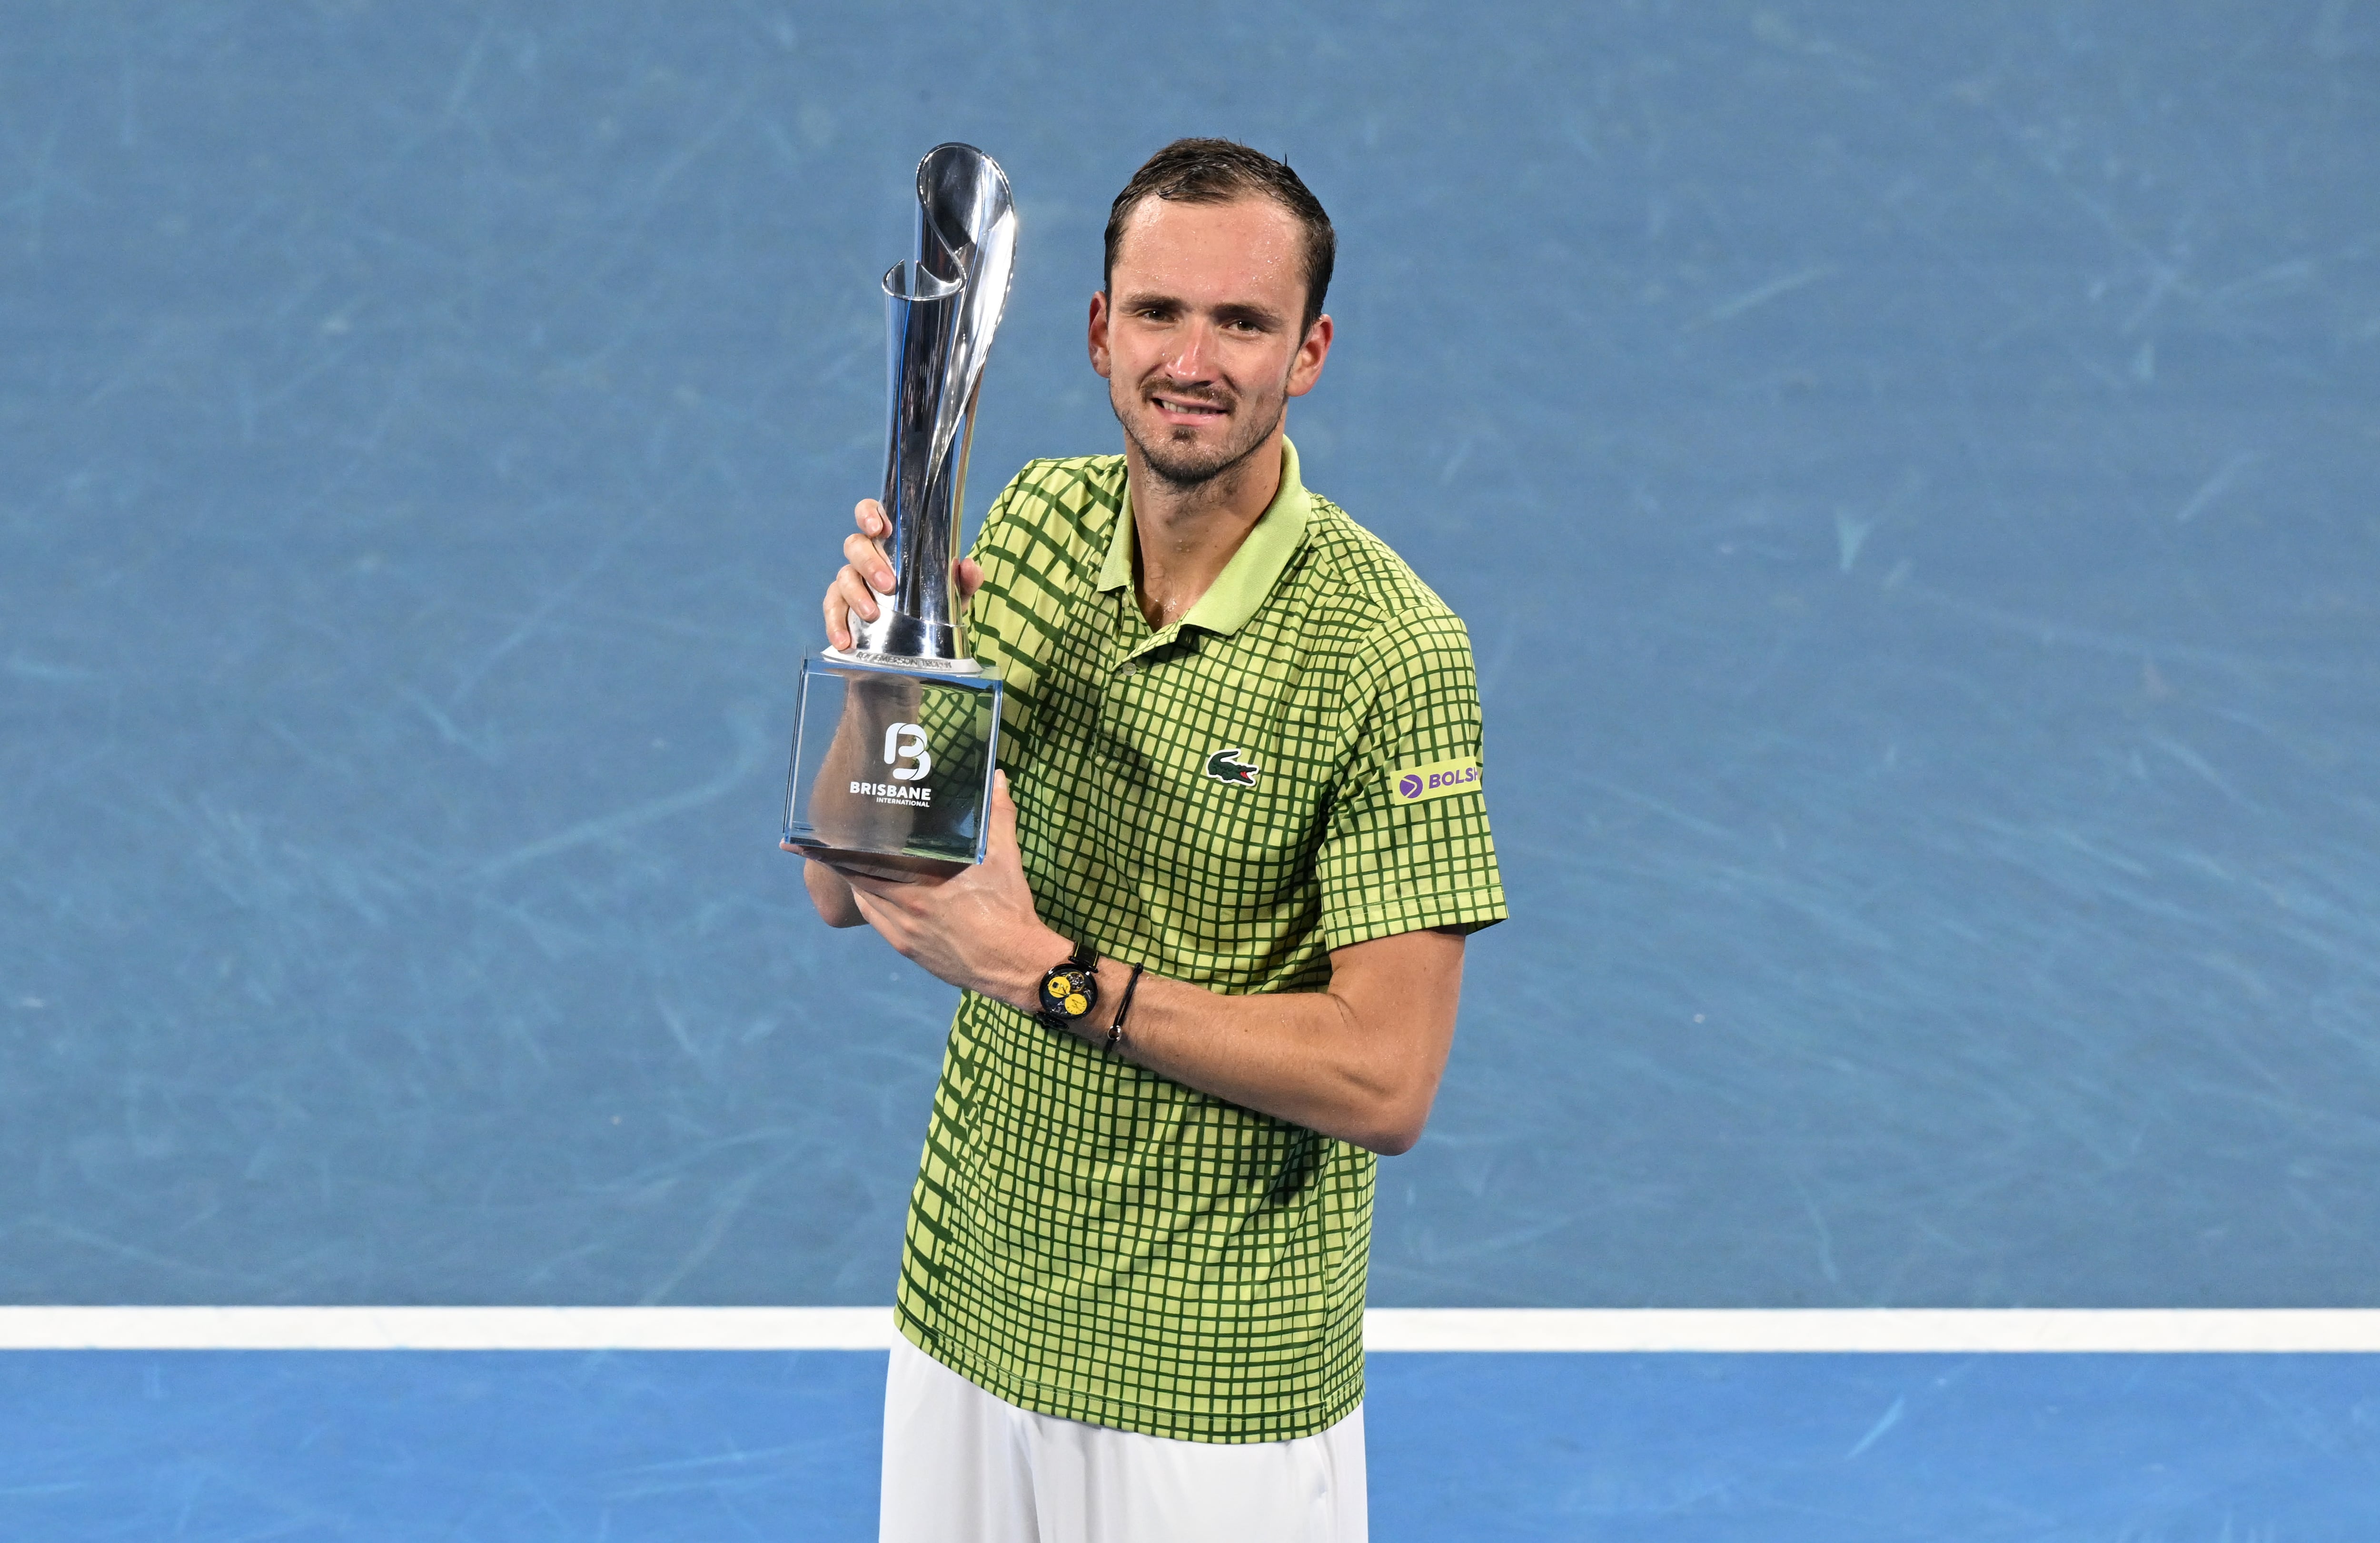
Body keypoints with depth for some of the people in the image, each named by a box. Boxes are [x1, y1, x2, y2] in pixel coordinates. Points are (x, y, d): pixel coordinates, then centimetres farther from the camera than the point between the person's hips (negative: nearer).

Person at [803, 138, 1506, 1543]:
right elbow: (846, 896, 2)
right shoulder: (1038, 523, 0)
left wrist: (1047, 969, -23)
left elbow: (1386, 1084, -20)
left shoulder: (1388, 650, -17)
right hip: (964, 1317, 5)